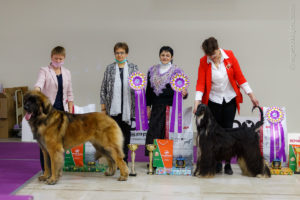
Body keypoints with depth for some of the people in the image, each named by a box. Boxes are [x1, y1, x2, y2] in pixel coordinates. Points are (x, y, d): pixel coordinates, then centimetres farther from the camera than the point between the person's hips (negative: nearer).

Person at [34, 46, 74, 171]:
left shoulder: (67, 73, 11)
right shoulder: (44, 71, -3)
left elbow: (69, 93, 13)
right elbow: (39, 83, -23)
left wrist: (70, 112, 8)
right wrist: (36, 91, -46)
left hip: (62, 110, 4)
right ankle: (46, 169, 5)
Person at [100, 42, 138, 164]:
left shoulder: (133, 68, 7)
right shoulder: (109, 68, 6)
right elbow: (103, 88, 6)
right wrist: (103, 106, 2)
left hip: (128, 107, 1)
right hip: (113, 108, 0)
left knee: (126, 133, 6)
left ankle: (124, 159, 15)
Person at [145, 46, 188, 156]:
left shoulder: (176, 71, 1)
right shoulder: (152, 70, 12)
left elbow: (181, 89, 1)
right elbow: (149, 90, 15)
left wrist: (184, 93, -22)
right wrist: (148, 107, 10)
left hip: (171, 106, -3)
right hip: (156, 107, 4)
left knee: (168, 133, -3)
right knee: (153, 132, 0)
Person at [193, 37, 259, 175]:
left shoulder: (229, 56, -9)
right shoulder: (203, 62, -10)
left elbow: (239, 76, -4)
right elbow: (200, 83, -13)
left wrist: (251, 95, -4)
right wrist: (197, 102, -25)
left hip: (230, 99, 1)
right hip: (213, 100, 0)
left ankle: (227, 164, 10)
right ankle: (217, 163, 15)